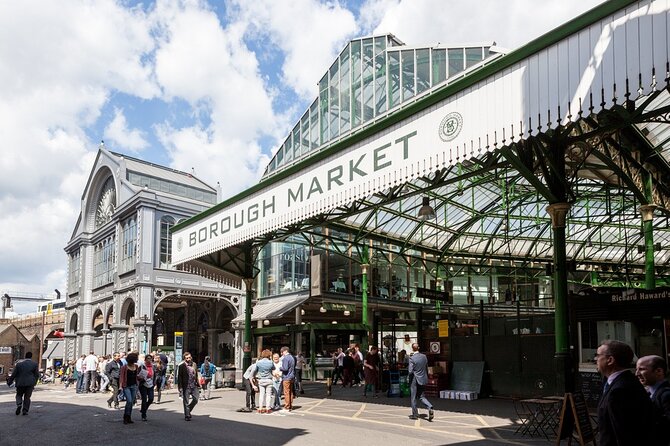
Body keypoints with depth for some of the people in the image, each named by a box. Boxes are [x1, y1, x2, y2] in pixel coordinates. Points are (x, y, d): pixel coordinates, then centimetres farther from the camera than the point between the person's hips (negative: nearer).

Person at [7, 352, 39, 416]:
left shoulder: (18, 363, 1)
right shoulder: (34, 364, 0)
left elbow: (13, 374, 1)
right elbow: (37, 375, 1)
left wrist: (9, 381, 13)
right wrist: (34, 382, 15)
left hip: (20, 382, 0)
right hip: (30, 383, 0)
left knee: (19, 395, 17)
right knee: (27, 397, 6)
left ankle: (19, 405, -7)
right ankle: (25, 410, 1)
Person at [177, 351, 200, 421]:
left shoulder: (194, 364, 9)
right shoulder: (181, 366, -7)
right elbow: (179, 377, -6)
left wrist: (198, 384, 14)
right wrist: (180, 387, -11)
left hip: (194, 386, 4)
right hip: (186, 386, -4)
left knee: (195, 399, 5)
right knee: (186, 402, 3)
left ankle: (188, 411, 27)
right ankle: (187, 415, 15)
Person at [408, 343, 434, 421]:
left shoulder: (412, 358, -17)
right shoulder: (424, 356, 1)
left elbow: (410, 371, -21)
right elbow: (427, 368, 10)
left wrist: (408, 368, -2)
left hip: (414, 380, -6)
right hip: (423, 380, 6)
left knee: (413, 398, 8)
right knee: (422, 396, 15)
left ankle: (415, 414, 14)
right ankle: (430, 408, -7)